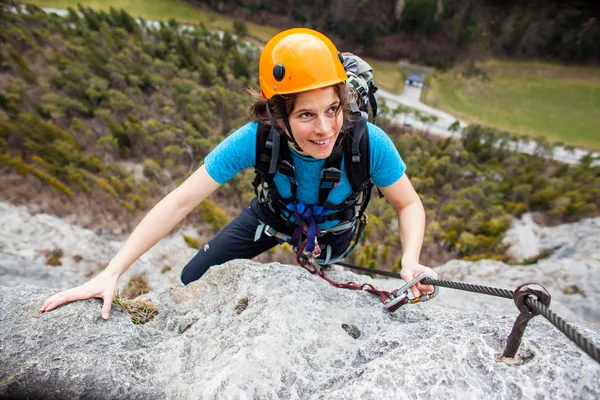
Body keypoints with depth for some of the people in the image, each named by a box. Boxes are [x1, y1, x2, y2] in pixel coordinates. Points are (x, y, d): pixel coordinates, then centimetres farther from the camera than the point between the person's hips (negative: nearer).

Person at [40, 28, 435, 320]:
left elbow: (409, 204, -20)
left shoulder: (369, 143, -37)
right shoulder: (255, 138, -36)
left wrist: (411, 260, -39)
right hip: (273, 213, 1)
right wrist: (111, 272, -33)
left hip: (332, 229, 0)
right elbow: (180, 201, -31)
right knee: (193, 280, 7)